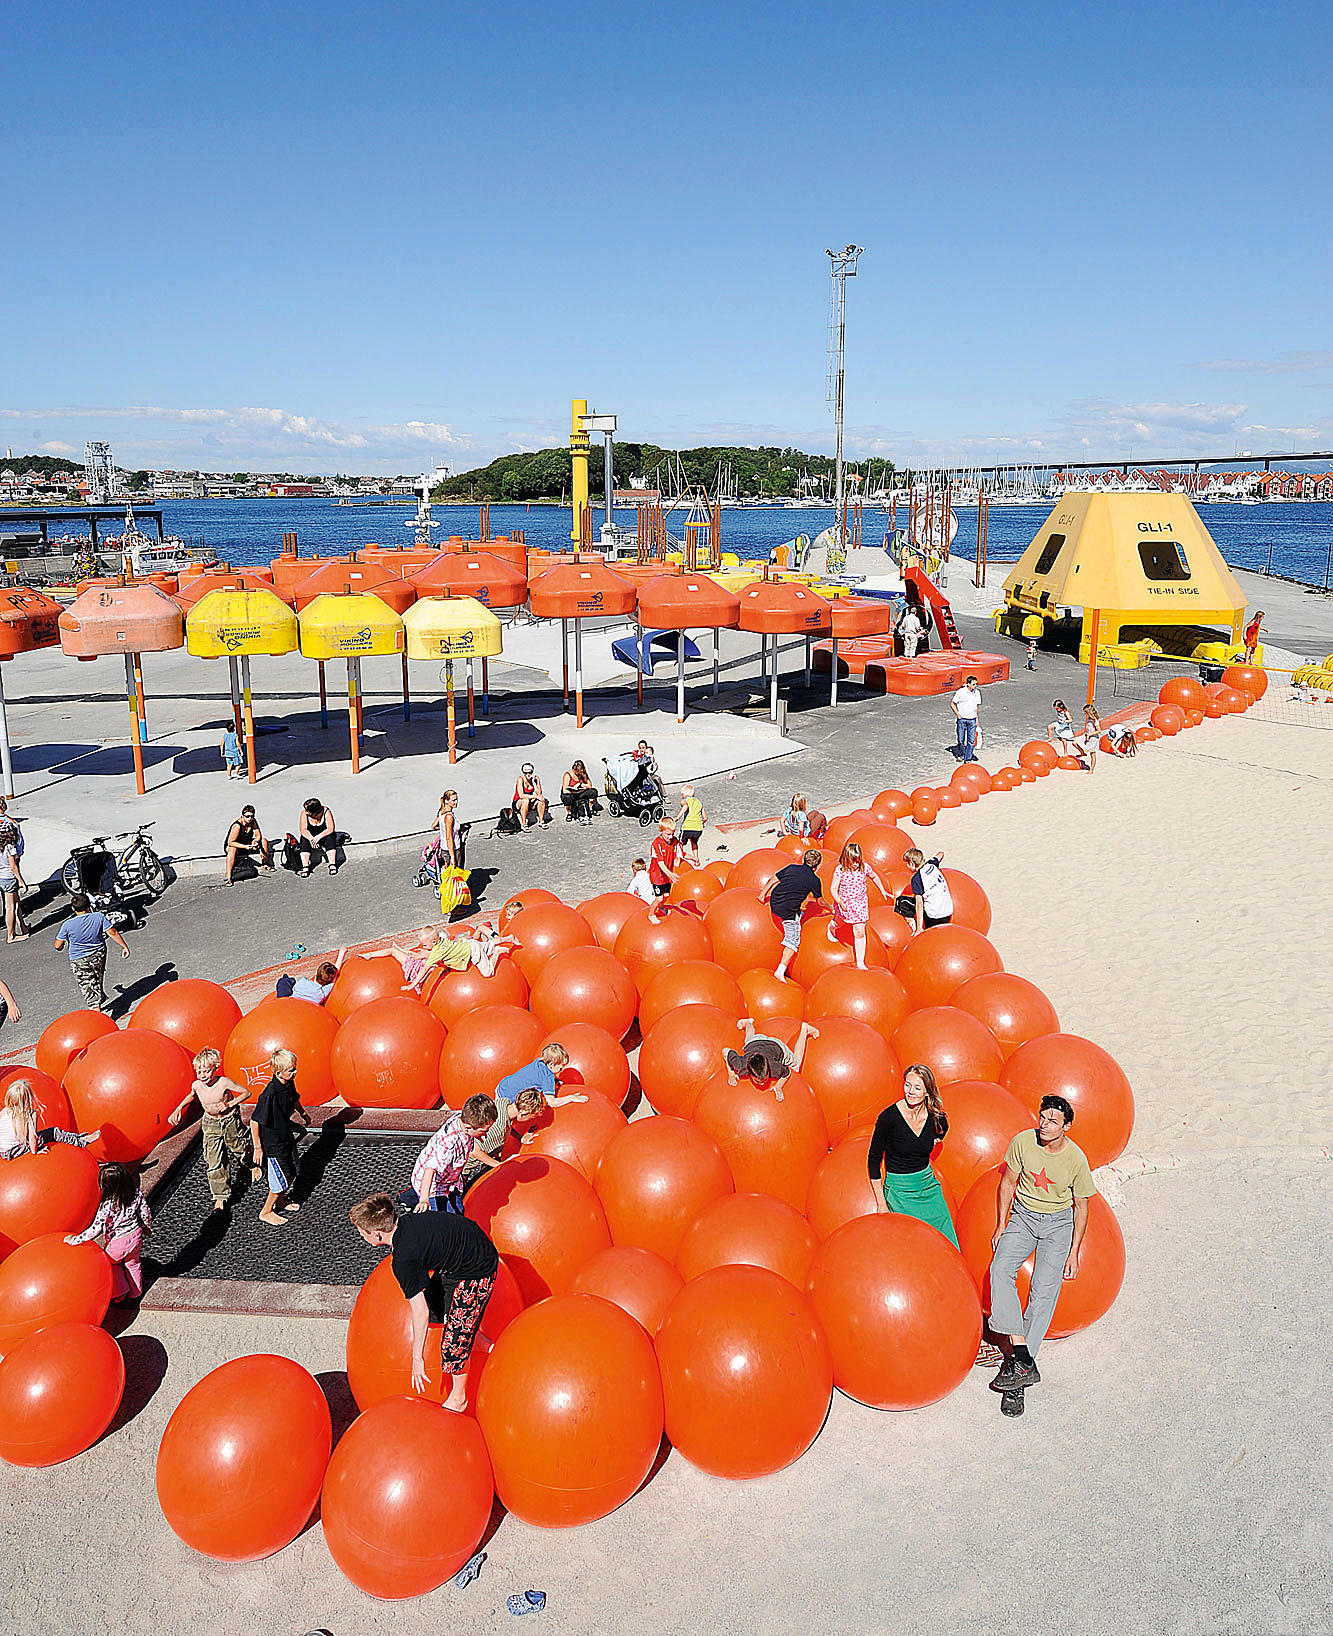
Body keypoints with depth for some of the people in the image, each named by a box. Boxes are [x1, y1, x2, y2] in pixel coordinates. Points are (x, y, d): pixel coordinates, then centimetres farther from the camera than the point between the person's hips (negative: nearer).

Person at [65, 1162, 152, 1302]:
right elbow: (146, 1214, -3)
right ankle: (135, 1293, 46)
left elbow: (96, 1230, -29)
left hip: (117, 1243, -4)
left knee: (112, 1264, 27)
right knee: (133, 1263, 29)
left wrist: (75, 1239, -19)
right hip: (136, 1236, 4)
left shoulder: (107, 1206, -31)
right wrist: (148, 1227, 16)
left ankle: (118, 1294, 38)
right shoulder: (137, 1194, -17)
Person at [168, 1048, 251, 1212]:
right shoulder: (196, 1085, -14)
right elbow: (193, 1095, 13)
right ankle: (221, 1197, 8)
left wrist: (229, 1104, -25)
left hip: (230, 1121, -3)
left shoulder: (224, 1082, -27)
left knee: (239, 1150, 14)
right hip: (210, 1124, 3)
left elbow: (245, 1093, -14)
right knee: (214, 1161, -2)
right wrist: (178, 1109, 4)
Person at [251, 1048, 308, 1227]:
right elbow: (254, 1121, -25)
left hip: (286, 1136, 8)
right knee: (282, 1181, 2)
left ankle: (279, 1201, 42)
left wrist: (303, 1113, 29)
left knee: (291, 1175, 18)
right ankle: (266, 1212, 23)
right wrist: (258, 1148, -22)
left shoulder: (289, 1084, -6)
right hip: (272, 1143, -8)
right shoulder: (270, 1093, -30)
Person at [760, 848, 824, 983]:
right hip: (789, 911, -5)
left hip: (774, 903, 5)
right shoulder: (814, 880, -3)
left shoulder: (791, 867, 7)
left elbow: (773, 879, 10)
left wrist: (763, 894, 21)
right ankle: (781, 971, -3)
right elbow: (820, 901, 9)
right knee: (793, 941, 8)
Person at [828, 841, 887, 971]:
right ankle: (831, 927, 66)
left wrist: (883, 891, 11)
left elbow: (874, 877, 10)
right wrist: (839, 902, -36)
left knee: (860, 933, -2)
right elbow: (833, 889, -20)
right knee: (839, 923, 27)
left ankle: (860, 962, 4)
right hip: (844, 904, -1)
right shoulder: (840, 870, -21)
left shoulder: (865, 867, -12)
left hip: (860, 904, 1)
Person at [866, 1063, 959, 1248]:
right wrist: (881, 1203, -9)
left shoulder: (937, 1118, -7)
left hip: (929, 1186, 4)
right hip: (900, 1191, -4)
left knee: (950, 1247, 5)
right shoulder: (889, 1117, -18)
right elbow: (874, 1159, -9)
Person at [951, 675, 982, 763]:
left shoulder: (977, 692, 4)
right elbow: (952, 703, 0)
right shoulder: (961, 692, -9)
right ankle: (961, 754, 29)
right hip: (962, 719, -3)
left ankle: (968, 758, 4)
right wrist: (958, 714, -5)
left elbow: (977, 707, 15)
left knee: (971, 740, -3)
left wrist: (977, 720, 15)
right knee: (961, 739, 7)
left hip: (972, 720, 3)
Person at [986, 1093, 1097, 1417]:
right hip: (1023, 1216, 2)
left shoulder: (1076, 1159, -15)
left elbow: (1081, 1206, -2)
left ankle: (1016, 1378, -12)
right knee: (1000, 1269, -23)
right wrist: (1002, 1225, 3)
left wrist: (1074, 1252, -2)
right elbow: (1008, 1182, 2)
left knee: (1044, 1291, -14)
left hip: (1058, 1223, -2)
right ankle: (1021, 1359, -26)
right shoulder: (1023, 1142, -12)